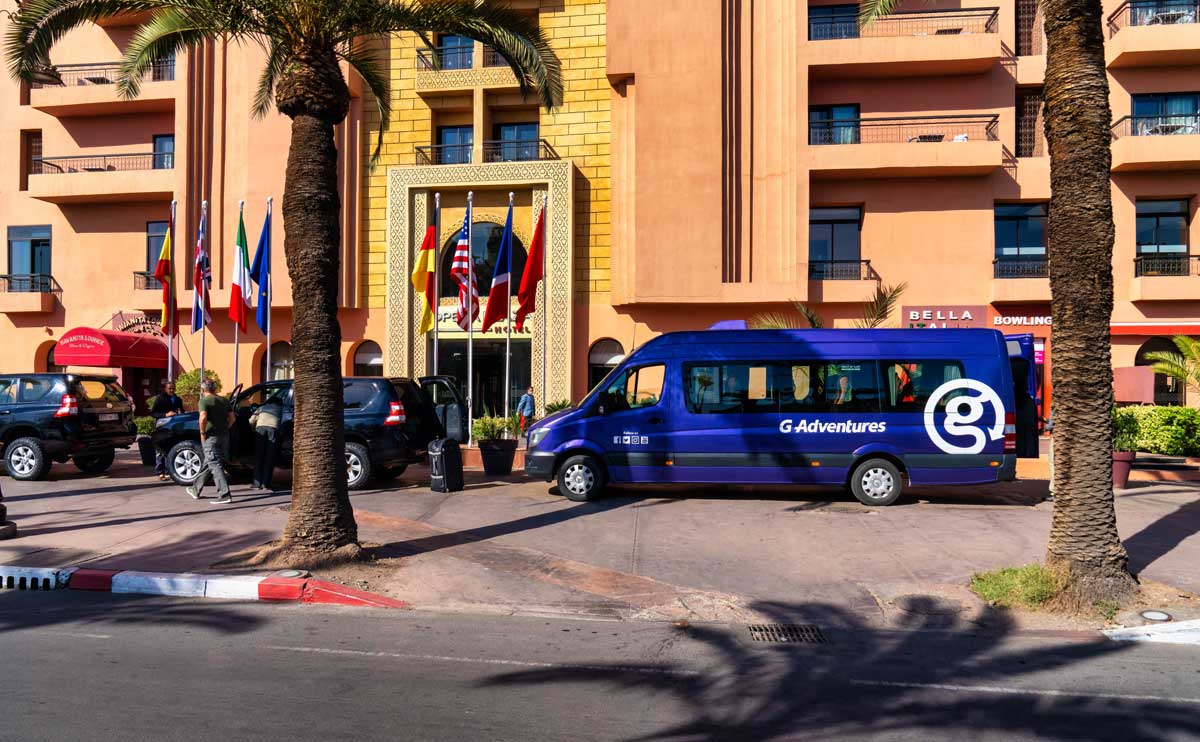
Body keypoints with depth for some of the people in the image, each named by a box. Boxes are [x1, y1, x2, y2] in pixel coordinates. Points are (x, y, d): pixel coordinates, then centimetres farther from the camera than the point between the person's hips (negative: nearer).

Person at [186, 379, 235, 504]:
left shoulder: (204, 401, -8)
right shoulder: (224, 400, 13)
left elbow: (203, 417, -23)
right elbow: (232, 418, 11)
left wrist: (202, 433, -13)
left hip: (211, 436, -7)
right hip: (224, 436, 7)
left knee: (215, 465, -7)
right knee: (208, 463, 20)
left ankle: (224, 495, -14)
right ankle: (196, 489, 33)